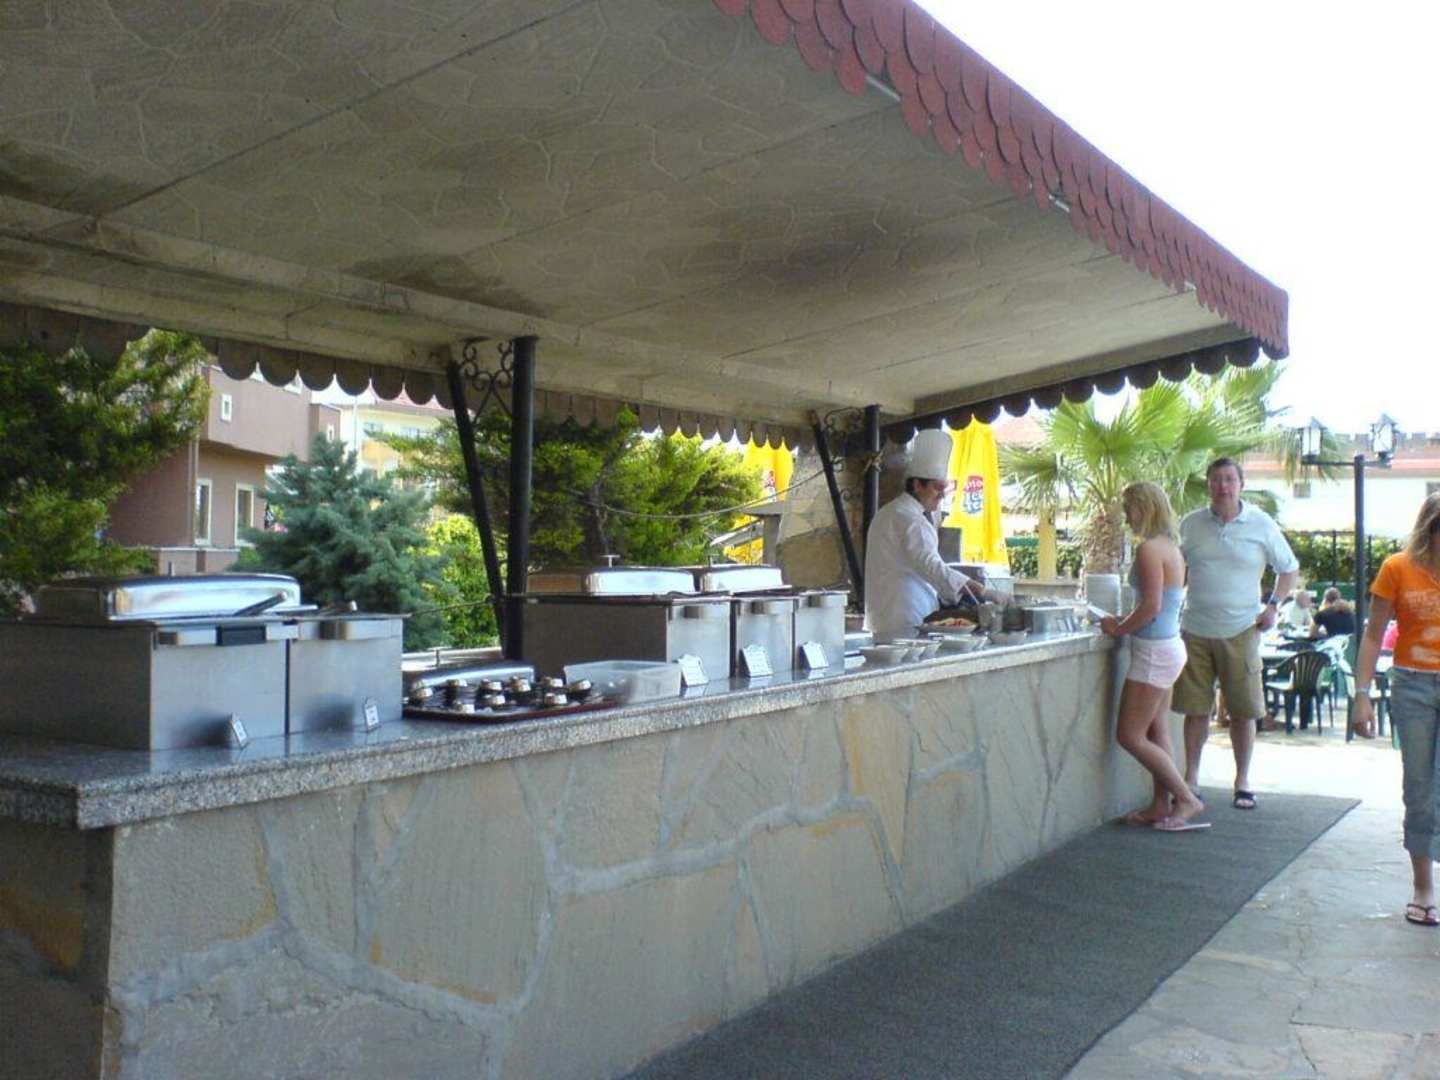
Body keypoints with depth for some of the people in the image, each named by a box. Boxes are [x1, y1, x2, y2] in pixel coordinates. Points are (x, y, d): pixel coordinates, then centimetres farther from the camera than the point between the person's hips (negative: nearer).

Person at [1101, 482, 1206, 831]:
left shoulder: (1149, 549, -18)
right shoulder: (1171, 547, 11)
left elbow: (1151, 606, -23)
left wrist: (1119, 629, -9)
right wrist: (1126, 622, 10)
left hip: (1154, 651, -10)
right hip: (1169, 645, 10)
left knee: (1130, 736, -2)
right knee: (1156, 733, 15)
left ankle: (1187, 799, 2)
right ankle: (1161, 805, 21)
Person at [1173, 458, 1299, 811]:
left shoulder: (1261, 524, 1)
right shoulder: (1191, 524, 5)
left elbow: (1289, 568, 12)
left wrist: (1273, 606, 0)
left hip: (1241, 632, -1)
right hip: (1196, 632, 1)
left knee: (1244, 712, 4)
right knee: (1195, 710, 5)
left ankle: (1242, 782, 17)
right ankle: (1191, 778, 16)